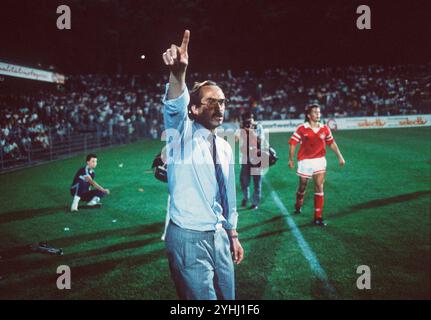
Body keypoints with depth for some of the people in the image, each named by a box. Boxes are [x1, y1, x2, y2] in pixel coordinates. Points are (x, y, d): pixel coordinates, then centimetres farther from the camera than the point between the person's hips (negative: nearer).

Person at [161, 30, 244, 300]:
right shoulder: (182, 135, -10)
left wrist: (233, 235, 17)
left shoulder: (225, 148, 7)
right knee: (202, 296, 1)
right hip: (189, 238, -6)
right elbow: (174, 107, -32)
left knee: (228, 296, 16)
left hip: (219, 236, 6)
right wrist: (178, 74, -52)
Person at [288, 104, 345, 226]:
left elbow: (331, 143, 11)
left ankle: (318, 217, -3)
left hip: (320, 161, 2)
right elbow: (293, 143, -5)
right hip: (305, 161, -2)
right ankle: (298, 206, 43)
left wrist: (340, 156, 7)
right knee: (302, 186, 12)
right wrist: (291, 159, -7)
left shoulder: (325, 128, 0)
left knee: (319, 188, -7)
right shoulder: (302, 129, -9)